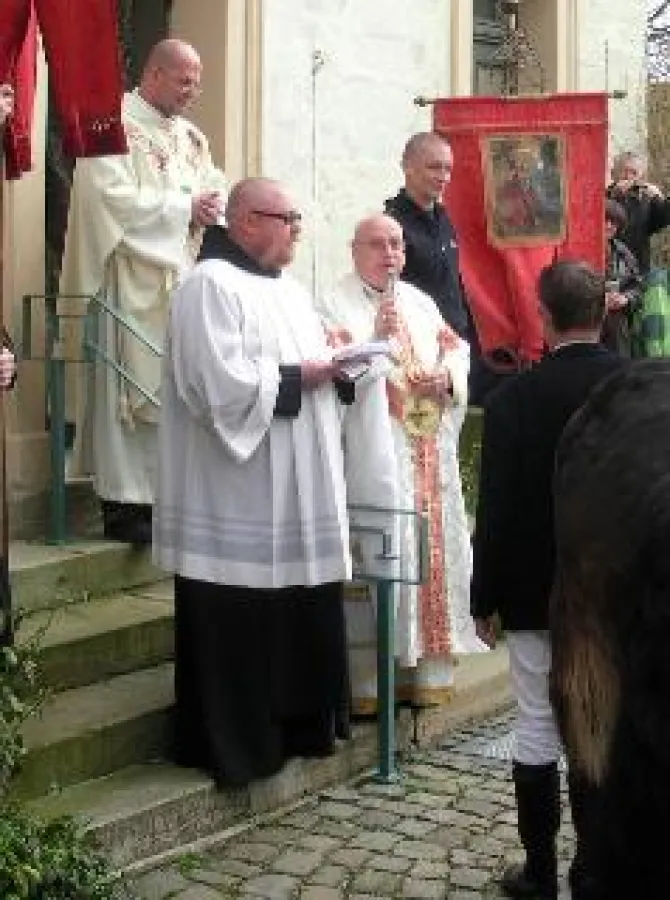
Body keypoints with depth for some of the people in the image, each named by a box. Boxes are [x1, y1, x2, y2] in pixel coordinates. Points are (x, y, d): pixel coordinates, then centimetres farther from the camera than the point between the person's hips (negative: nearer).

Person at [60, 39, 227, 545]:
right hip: (133, 283, -7)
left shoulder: (191, 136, 19)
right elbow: (114, 198, -16)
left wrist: (213, 203, -8)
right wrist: (185, 206, -15)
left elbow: (218, 187, 16)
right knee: (133, 386, -8)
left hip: (182, 279, 7)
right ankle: (125, 503, -4)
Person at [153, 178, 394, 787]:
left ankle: (301, 725, 26)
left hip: (299, 492, 9)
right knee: (239, 626, -1)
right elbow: (222, 385, -22)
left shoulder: (289, 290, 17)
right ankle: (232, 743, 9)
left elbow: (312, 371, 23)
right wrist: (300, 376, -13)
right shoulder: (211, 286, -12)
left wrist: (338, 368, 0)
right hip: (239, 501, -9)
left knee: (305, 616, 13)